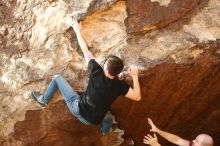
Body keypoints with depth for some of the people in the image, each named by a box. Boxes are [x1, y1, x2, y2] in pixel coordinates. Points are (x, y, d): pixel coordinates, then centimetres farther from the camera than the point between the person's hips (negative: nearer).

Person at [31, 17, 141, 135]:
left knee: (57, 78, 12)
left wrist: (77, 30, -1)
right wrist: (135, 76, -9)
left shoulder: (97, 72, -22)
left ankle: (44, 100, 32)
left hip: (78, 109, -2)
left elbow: (85, 51, -12)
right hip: (93, 121, 2)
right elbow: (137, 97, -10)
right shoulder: (119, 85, -19)